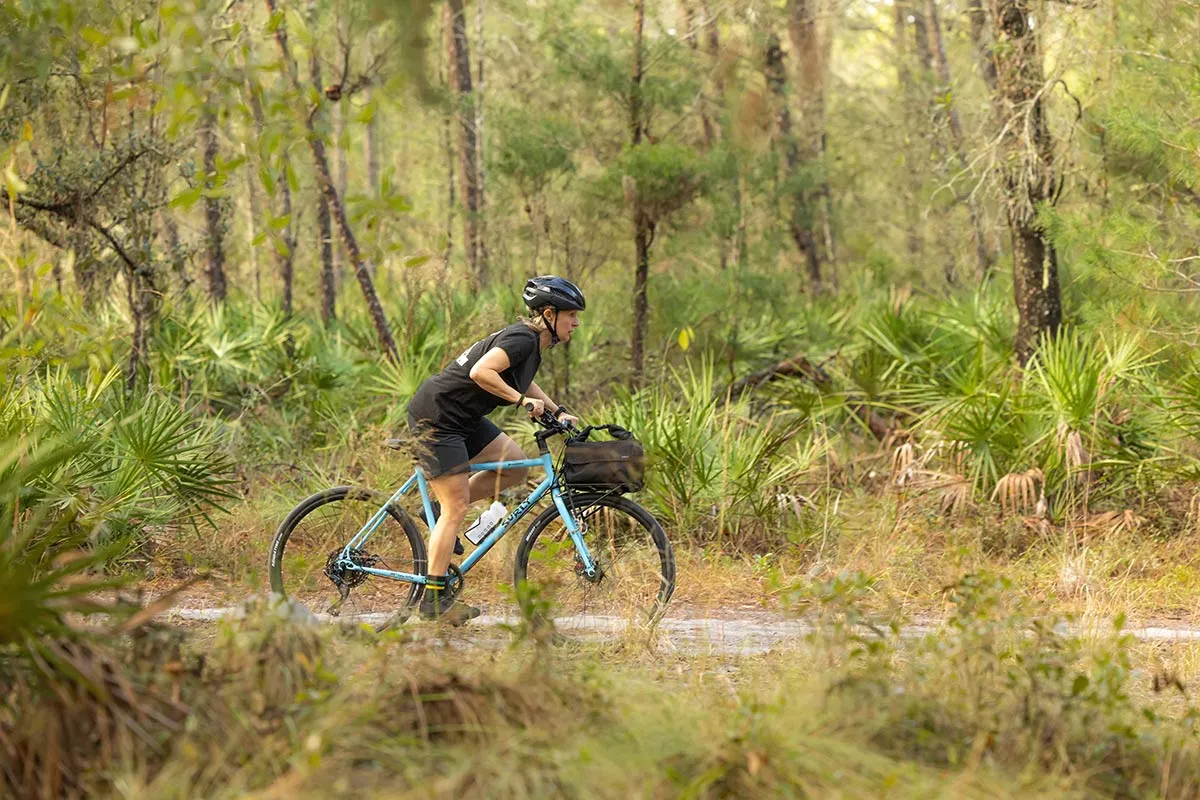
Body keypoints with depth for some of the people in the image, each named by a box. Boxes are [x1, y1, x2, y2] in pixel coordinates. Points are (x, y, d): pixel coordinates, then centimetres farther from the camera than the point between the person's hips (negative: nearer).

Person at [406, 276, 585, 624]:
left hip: (462, 418, 10)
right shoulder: (522, 339, -19)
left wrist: (558, 411, 18)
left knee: (515, 465, 6)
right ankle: (434, 600, -4)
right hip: (436, 417, -10)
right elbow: (481, 372, -32)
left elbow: (521, 381, 29)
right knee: (456, 508, -8)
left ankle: (441, 508, 14)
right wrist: (523, 400, -29)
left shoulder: (533, 341, 10)